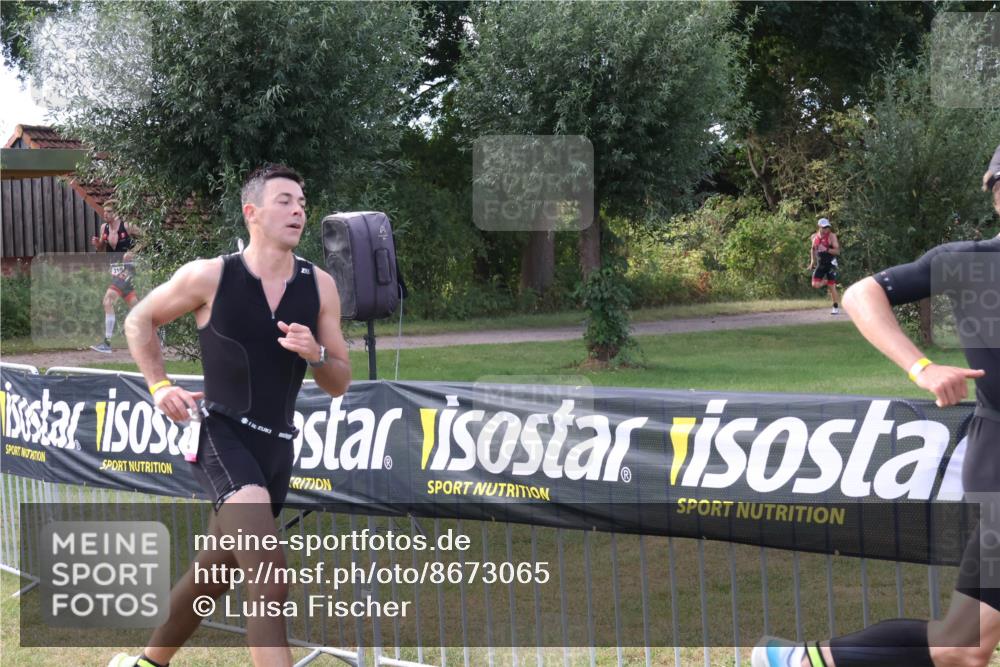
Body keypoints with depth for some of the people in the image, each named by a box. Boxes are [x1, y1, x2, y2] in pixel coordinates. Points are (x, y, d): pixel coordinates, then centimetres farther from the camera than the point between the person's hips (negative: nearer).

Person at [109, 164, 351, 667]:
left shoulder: (320, 287, 0)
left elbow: (338, 385, 5)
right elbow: (139, 322, 9)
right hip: (221, 435, -5)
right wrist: (159, 387, -2)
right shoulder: (209, 277, -8)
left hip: (276, 447, 5)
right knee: (269, 574, -26)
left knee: (215, 571, 19)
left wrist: (315, 354, -15)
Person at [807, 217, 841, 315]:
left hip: (830, 263, -4)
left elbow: (837, 251, -14)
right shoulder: (814, 237, 4)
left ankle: (836, 308, 7)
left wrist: (826, 250, -27)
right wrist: (812, 261, 16)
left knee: (832, 286, -4)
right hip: (820, 264, 4)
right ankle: (826, 281, 24)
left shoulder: (831, 236, -10)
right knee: (815, 284, -10)